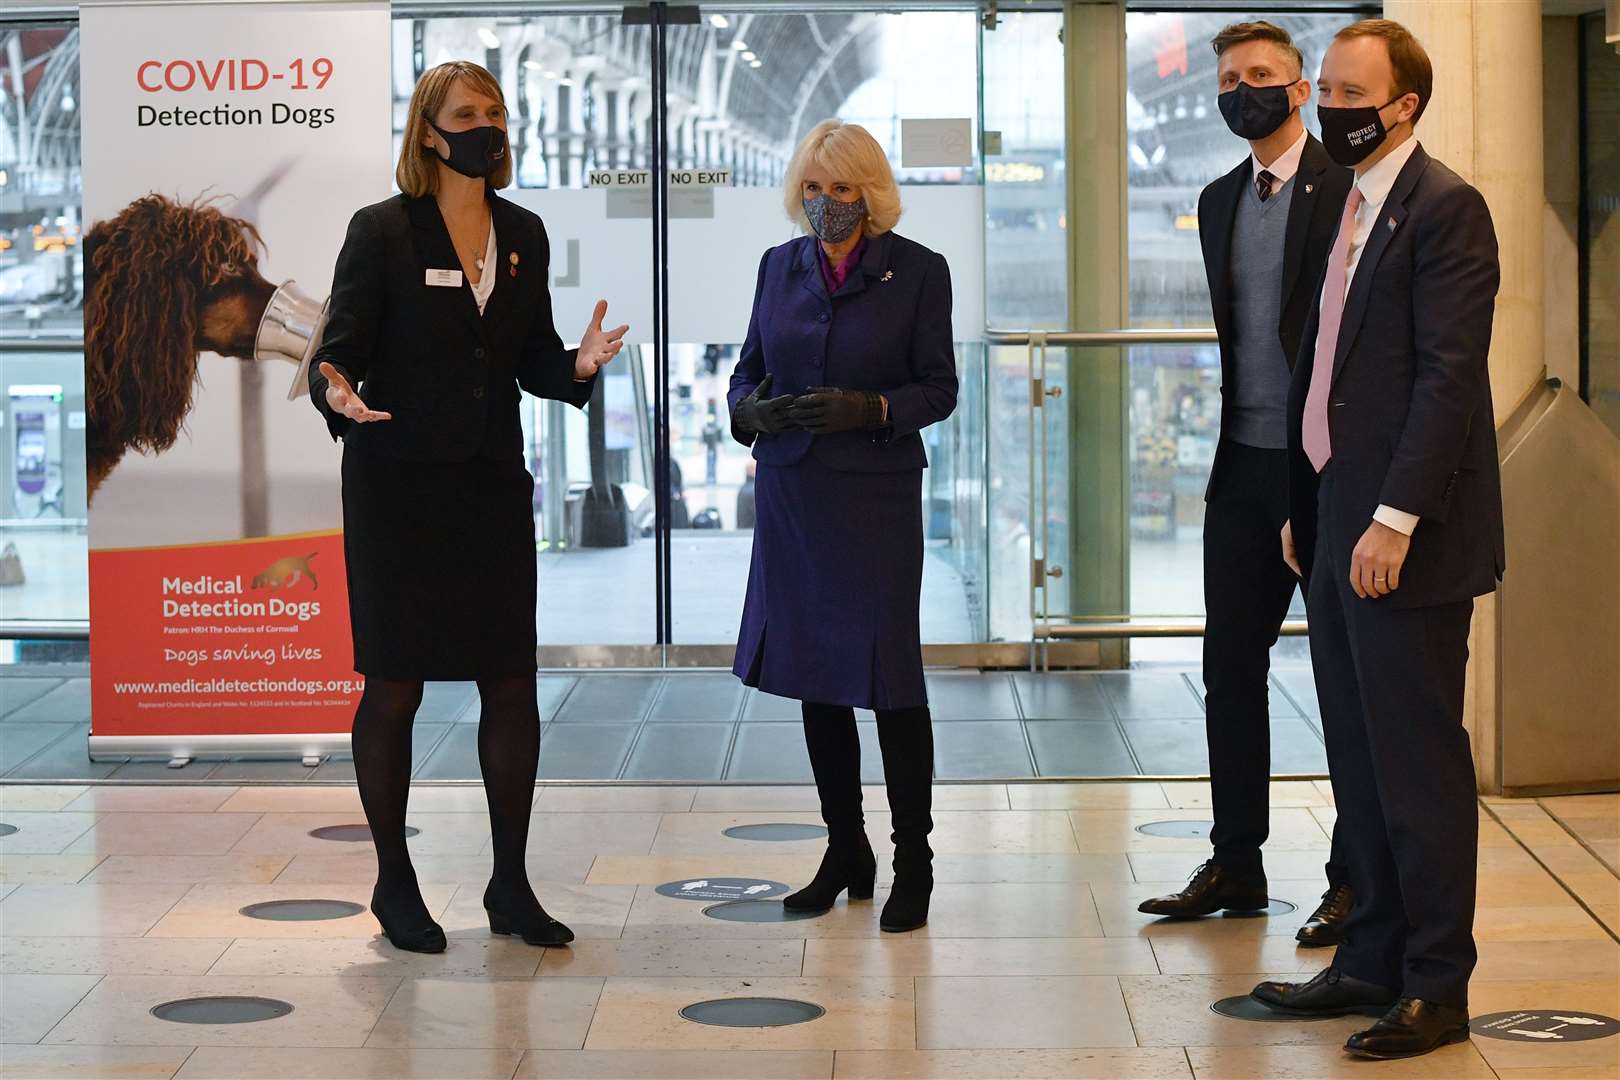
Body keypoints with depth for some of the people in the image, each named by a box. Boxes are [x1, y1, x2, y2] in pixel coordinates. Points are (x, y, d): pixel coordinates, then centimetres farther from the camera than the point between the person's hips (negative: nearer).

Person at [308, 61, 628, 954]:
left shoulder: (523, 234, 8)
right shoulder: (382, 231, -6)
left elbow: (531, 363, 13)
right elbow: (339, 351, -7)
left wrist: (577, 365, -9)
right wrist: (339, 396, -30)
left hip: (494, 483, 4)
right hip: (399, 486, -4)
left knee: (512, 682, 3)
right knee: (395, 686, 3)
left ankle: (510, 885, 14)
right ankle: (393, 883, 16)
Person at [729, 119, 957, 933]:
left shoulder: (916, 271, -2)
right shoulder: (780, 266, 9)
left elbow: (939, 387, -3)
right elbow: (747, 372, 13)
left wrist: (871, 408, -21)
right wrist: (750, 409, -10)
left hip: (876, 495, -4)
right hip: (792, 492, 5)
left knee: (888, 675, -5)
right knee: (814, 675, 10)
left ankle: (913, 864, 5)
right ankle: (845, 853, 22)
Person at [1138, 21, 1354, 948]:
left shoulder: (1348, 188, -9)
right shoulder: (1221, 200, 14)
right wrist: (1233, 436, 14)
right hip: (1245, 464, 7)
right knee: (1231, 665, 10)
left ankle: (1356, 878, 9)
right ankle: (1236, 865, 20)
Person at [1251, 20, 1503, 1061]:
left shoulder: (1444, 208, -11)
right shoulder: (1343, 208, 15)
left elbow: (1450, 377, -18)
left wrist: (1394, 519, -22)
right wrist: (1305, 508, 15)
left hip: (1404, 537, -9)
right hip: (1338, 529, 9)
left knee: (1420, 762, -2)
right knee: (1360, 762, 14)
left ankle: (1437, 986, 5)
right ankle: (1373, 961, 23)